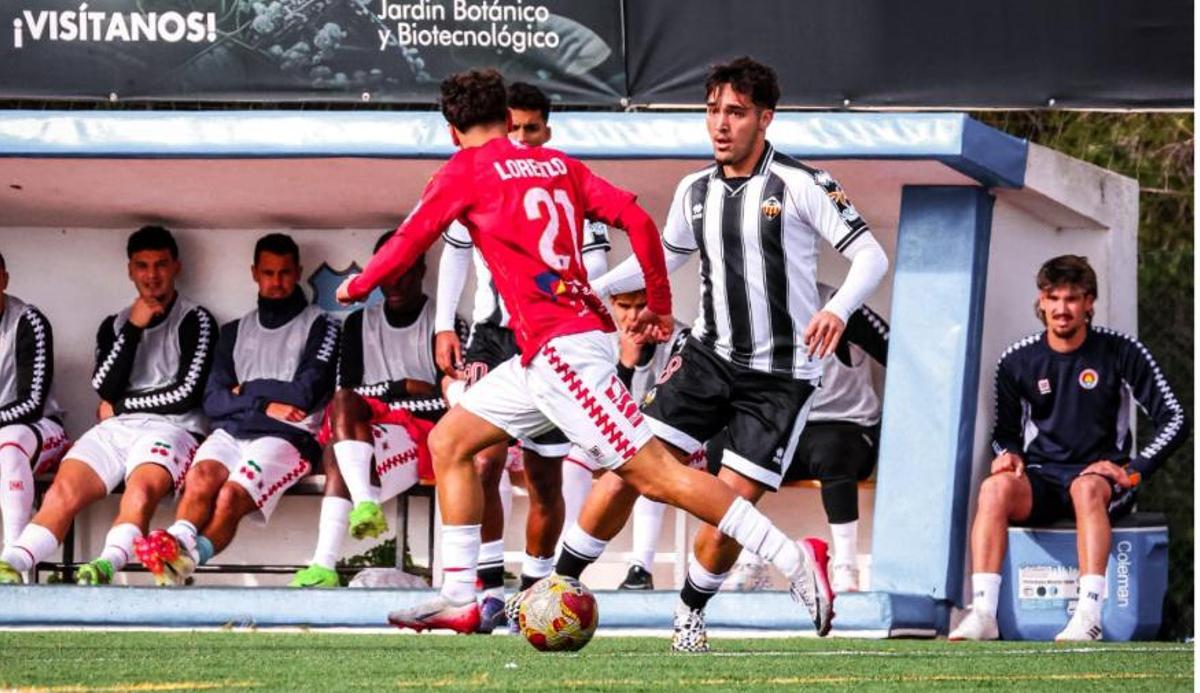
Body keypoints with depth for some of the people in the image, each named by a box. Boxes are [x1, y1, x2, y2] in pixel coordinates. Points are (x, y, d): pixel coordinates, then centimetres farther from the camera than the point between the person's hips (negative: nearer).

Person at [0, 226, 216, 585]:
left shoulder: (195, 322, 10)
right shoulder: (114, 325, 23)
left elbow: (187, 392, -2)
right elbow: (105, 388, 7)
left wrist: (120, 404, 6)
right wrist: (134, 329, -1)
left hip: (171, 428, -4)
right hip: (115, 431, 4)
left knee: (141, 486, -36)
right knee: (64, 487, -24)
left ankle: (107, 565, -61)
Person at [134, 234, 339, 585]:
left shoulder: (318, 326, 13)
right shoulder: (236, 331, 25)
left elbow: (304, 394, -1)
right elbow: (213, 400, 12)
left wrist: (245, 391, 7)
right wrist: (264, 406, -3)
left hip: (287, 437, -4)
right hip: (232, 431, 4)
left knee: (232, 495, -32)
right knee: (201, 477, -32)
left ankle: (186, 557, -55)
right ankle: (179, 540, -58)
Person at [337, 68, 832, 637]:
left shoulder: (467, 169, -1)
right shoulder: (557, 164, 15)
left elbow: (410, 241, 4)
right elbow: (636, 219, 9)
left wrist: (358, 286, 21)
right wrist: (659, 306, 18)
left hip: (561, 348, -9)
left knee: (653, 471, -12)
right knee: (449, 442, 14)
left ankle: (793, 559, -16)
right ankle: (459, 600, 10)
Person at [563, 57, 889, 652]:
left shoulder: (801, 184, -11)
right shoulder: (695, 191, 5)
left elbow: (870, 255, -14)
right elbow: (665, 253, 23)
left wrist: (838, 309, -33)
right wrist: (592, 289, 10)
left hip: (780, 375, -4)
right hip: (710, 356, 4)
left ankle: (692, 612, 15)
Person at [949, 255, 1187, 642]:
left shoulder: (1121, 353, -1)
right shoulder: (1017, 361, 6)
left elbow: (1174, 420, 0)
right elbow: (1005, 432, 18)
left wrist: (1134, 471, -13)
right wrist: (1009, 455, -7)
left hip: (1101, 476, -2)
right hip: (1041, 478, 2)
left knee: (1086, 487, -39)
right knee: (995, 487, -31)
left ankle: (1089, 616, -47)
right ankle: (983, 614, -40)